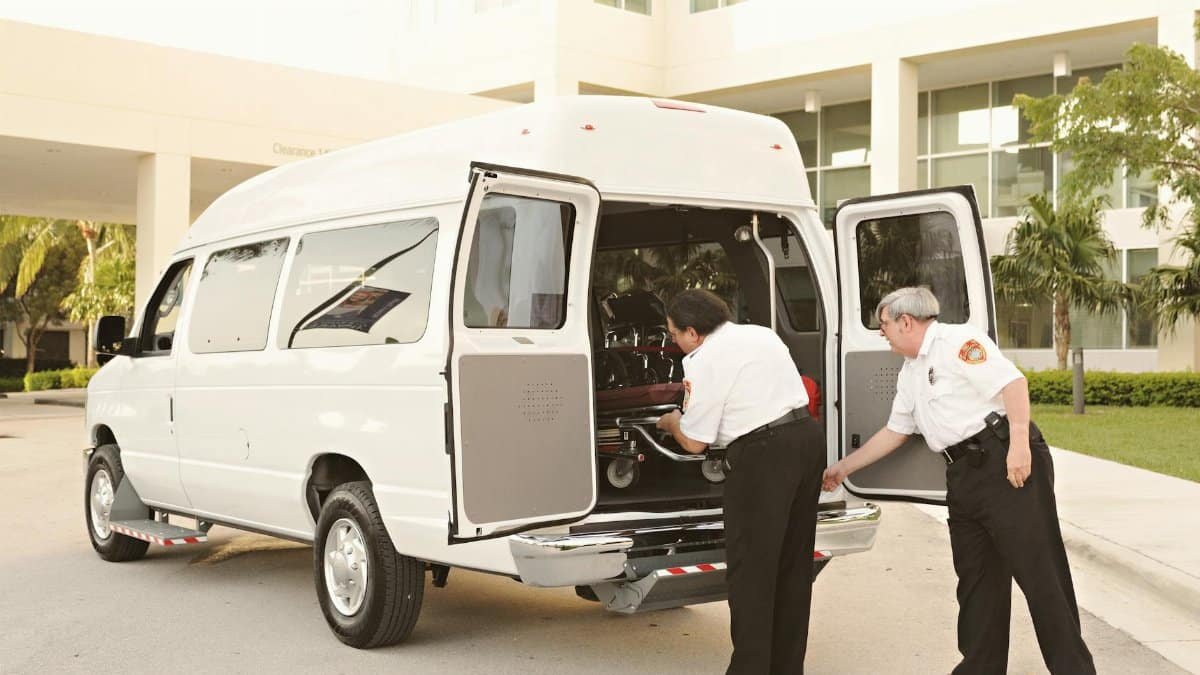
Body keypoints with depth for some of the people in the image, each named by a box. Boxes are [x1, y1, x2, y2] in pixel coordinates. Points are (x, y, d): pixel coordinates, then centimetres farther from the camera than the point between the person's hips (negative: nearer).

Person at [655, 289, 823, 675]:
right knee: (793, 563, 16)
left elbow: (694, 443, -4)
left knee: (749, 569, 0)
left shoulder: (704, 361, -8)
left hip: (763, 454, -9)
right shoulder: (762, 334, 17)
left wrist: (671, 423, 18)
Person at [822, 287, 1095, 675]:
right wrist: (842, 469, 32)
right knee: (976, 578, 10)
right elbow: (893, 433, 30)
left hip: (1007, 461, -9)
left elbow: (1013, 382, -16)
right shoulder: (910, 374, 22)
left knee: (1039, 570, -7)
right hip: (963, 476, 10)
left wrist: (1019, 443, -25)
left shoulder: (958, 341, -7)